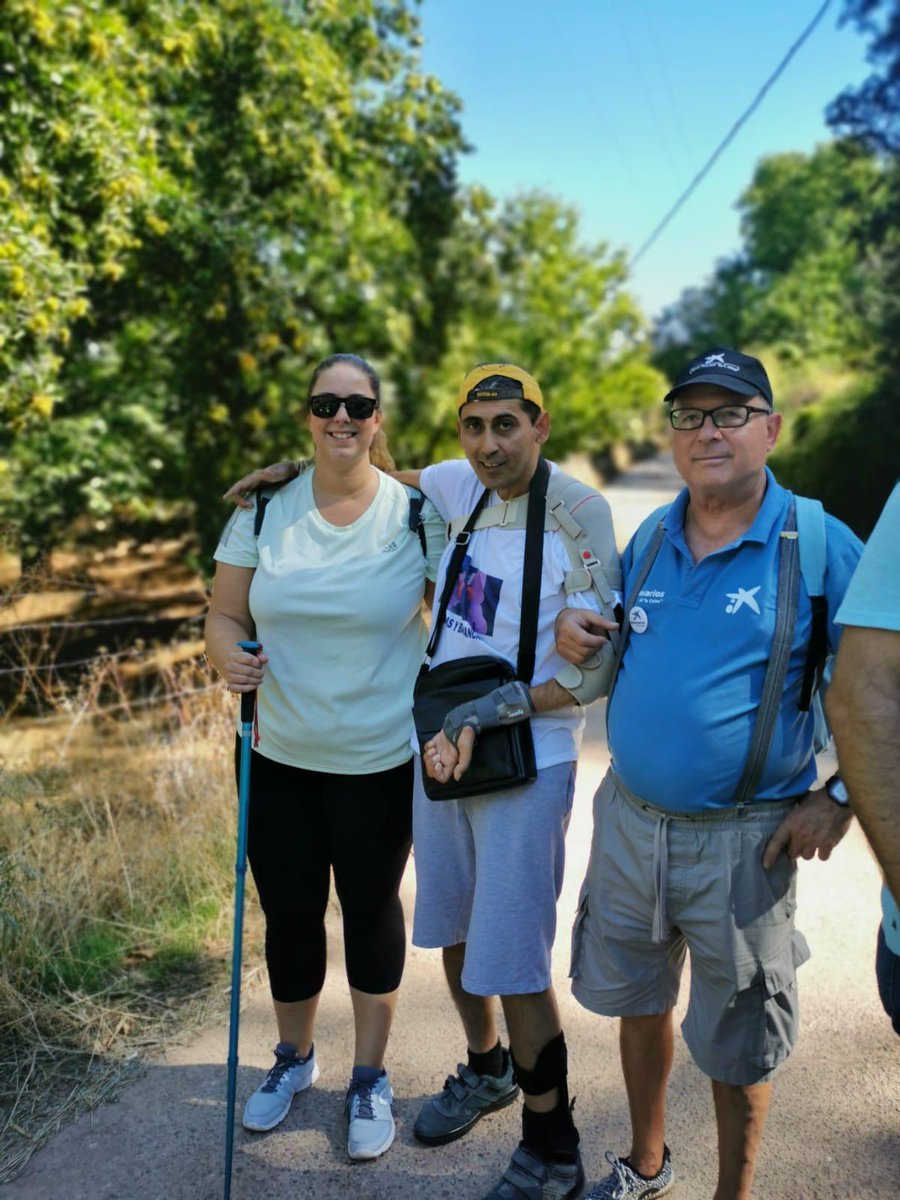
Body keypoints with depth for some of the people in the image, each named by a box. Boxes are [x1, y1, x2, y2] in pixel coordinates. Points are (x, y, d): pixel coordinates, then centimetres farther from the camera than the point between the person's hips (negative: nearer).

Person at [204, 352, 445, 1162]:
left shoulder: (416, 513, -8)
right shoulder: (265, 508, -3)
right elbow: (226, 615, 3)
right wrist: (229, 657, -19)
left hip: (381, 761, -2)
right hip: (280, 758, 2)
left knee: (371, 910, 14)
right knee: (288, 913, 15)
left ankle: (371, 1077, 36)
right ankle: (294, 1058, 43)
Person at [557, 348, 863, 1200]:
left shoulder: (820, 545, -11)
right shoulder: (650, 540, 4)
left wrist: (838, 798, -14)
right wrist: (575, 626, -2)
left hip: (744, 838, -5)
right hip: (629, 818, 5)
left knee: (735, 1043, 11)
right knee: (636, 1000, 21)